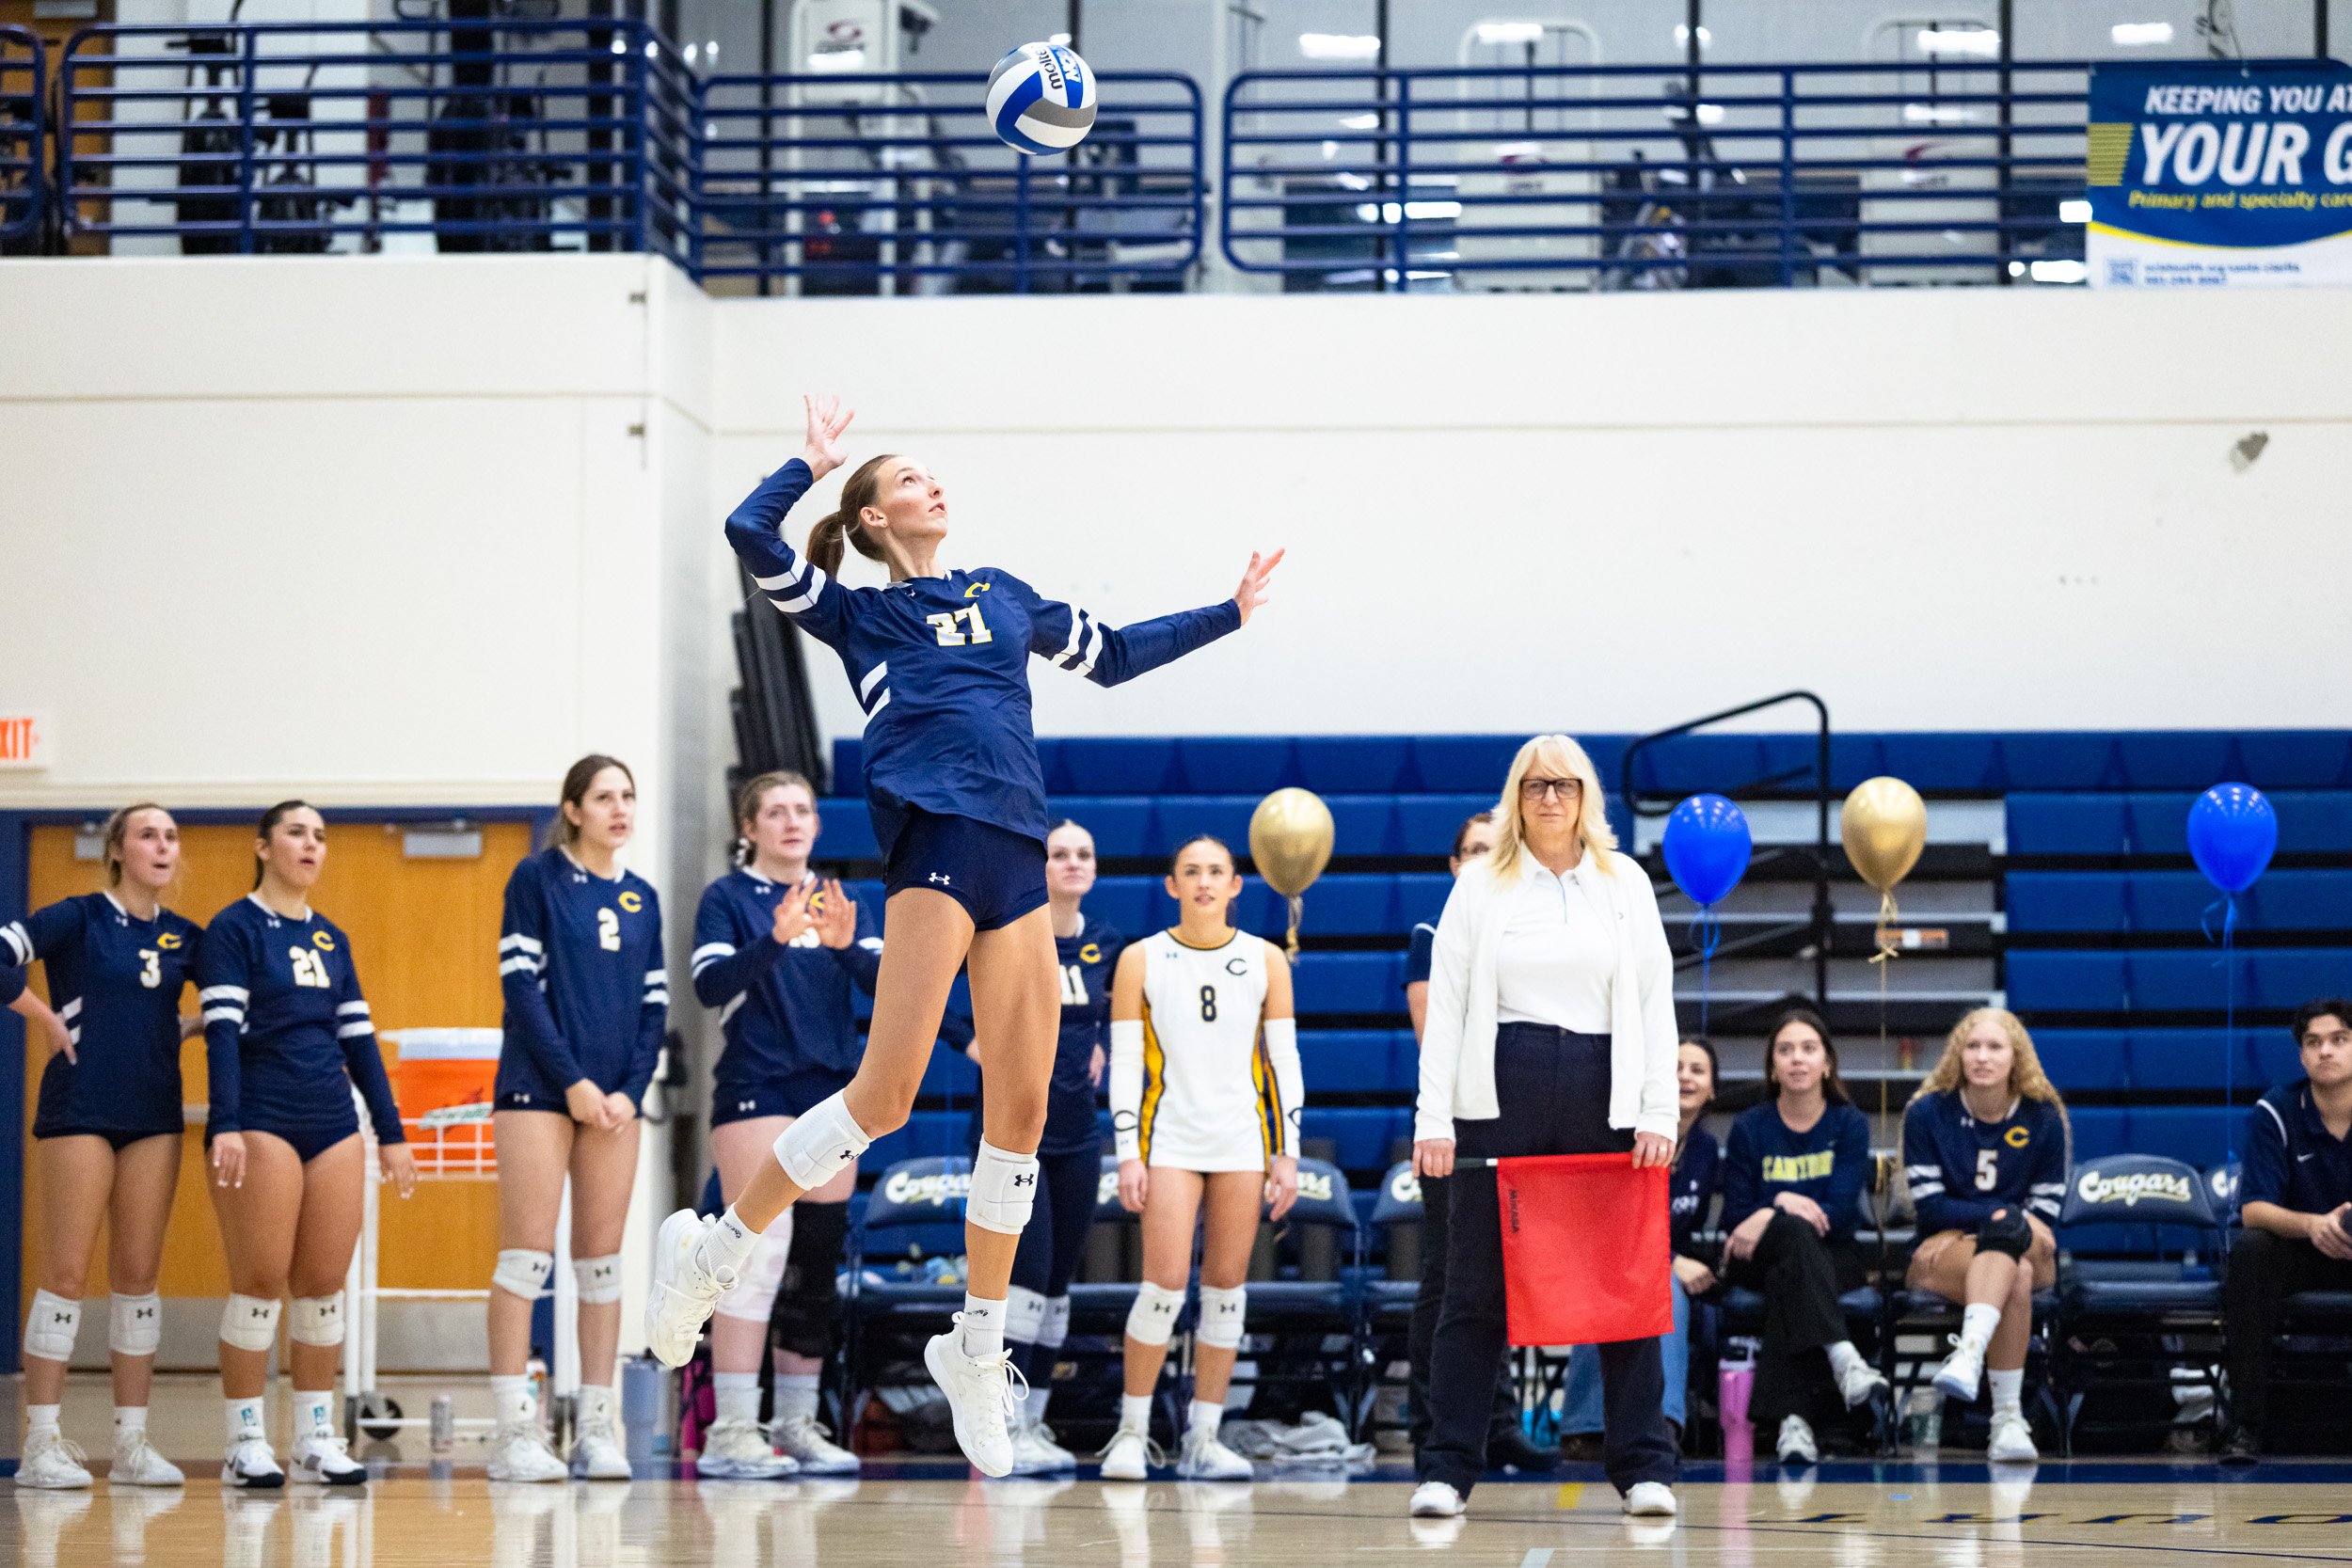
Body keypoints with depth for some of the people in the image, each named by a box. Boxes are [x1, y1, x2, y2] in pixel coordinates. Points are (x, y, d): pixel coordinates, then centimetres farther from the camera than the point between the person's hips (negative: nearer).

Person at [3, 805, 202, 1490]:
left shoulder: (183, 937, 10)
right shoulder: (79, 918, -5)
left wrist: (189, 1027, 6)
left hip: (154, 1114, 5)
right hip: (81, 1110, -5)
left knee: (138, 1274, 6)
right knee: (66, 1273, -5)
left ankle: (131, 1444, 10)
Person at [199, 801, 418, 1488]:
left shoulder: (331, 939, 17)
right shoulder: (234, 929, -1)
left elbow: (359, 1039, 18)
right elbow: (222, 1031, -11)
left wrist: (391, 1132, 14)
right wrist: (226, 1125, -21)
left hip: (333, 1125, 6)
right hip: (262, 1123, -5)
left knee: (324, 1283, 3)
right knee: (260, 1282, -6)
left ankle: (317, 1438, 8)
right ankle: (246, 1443, -1)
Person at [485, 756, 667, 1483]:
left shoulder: (641, 897, 14)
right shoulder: (538, 878, -1)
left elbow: (655, 1004, 13)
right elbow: (519, 984, -7)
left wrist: (631, 1090, -1)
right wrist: (572, 1081, -12)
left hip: (615, 1096, 5)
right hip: (539, 1088, -5)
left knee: (602, 1258, 4)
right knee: (527, 1253, -8)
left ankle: (596, 1426, 6)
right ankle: (514, 1430, -9)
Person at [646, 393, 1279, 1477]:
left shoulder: (1006, 597, 26)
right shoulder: (856, 614, 12)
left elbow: (1114, 655, 39)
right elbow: (751, 534, -1)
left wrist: (1227, 614, 41)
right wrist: (813, 460, 12)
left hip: (1018, 859, 5)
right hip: (930, 843, -5)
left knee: (1021, 1108, 1)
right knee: (885, 1094, -14)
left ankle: (976, 1351, 12)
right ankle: (710, 1253, 1)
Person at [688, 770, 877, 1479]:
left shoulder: (840, 899, 15)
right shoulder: (727, 898, 1)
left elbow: (886, 982, 2)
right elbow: (711, 983, -15)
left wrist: (846, 944, -18)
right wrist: (775, 940, -30)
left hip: (831, 1096, 6)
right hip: (756, 1093, -5)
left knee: (817, 1266, 6)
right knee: (760, 1254, -15)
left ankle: (797, 1425, 13)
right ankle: (731, 1431, -16)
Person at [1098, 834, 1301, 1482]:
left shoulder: (1265, 960, 7)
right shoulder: (1141, 960, 2)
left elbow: (1284, 1062, 8)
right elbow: (1124, 1063, 0)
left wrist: (1287, 1154, 2)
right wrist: (1128, 1155, -7)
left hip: (1243, 1141, 2)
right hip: (1170, 1138, -2)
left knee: (1226, 1285, 2)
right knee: (1166, 1282, -12)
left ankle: (1203, 1440, 8)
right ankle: (1132, 1431, -1)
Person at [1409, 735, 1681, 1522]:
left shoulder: (1626, 882, 10)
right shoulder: (1481, 883, 7)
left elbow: (1655, 1003, 7)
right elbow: (1444, 1004, 3)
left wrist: (1659, 1114, -3)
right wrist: (1433, 1119, -6)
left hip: (1602, 1097, 1)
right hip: (1501, 1094, -1)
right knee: (1477, 1289, 0)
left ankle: (1645, 1466, 6)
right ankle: (1445, 1470, 3)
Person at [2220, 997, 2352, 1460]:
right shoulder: (2275, 1113, -10)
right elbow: (2254, 1211, -16)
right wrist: (2312, 1225, -37)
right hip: (2301, 1252, 0)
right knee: (2249, 1249, -32)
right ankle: (2246, 1423, -32)